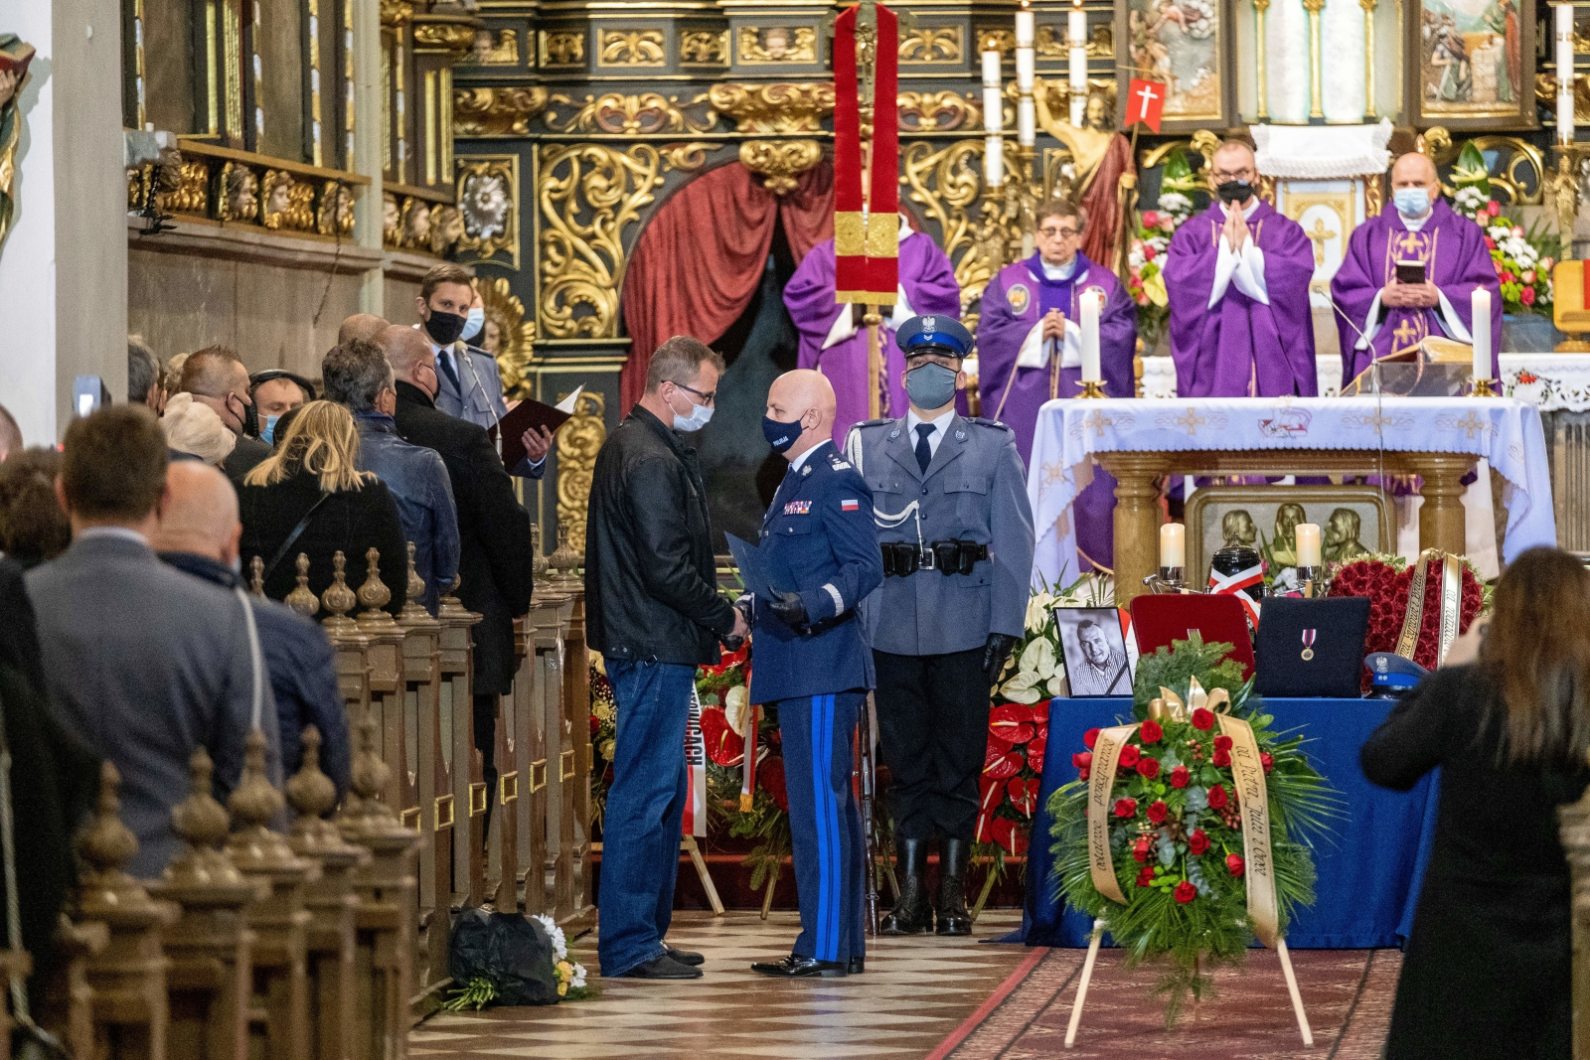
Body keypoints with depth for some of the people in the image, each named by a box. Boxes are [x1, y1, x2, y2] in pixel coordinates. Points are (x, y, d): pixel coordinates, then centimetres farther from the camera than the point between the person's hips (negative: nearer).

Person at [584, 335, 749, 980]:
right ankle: (628, 945, -5)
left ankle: (644, 933, 21)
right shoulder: (652, 461, -17)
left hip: (651, 645, 11)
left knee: (660, 791, 15)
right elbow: (667, 568, -22)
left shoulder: (629, 445, 16)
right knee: (644, 793, -7)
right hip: (656, 646, -11)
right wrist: (724, 618, -10)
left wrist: (712, 618, 15)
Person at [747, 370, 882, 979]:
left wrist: (812, 606, -30)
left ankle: (825, 946, -11)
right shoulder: (793, 484, 20)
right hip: (797, 674, 11)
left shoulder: (837, 482, -10)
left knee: (819, 805, -11)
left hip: (824, 670, -11)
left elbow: (865, 569, -18)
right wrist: (754, 611, 18)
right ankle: (842, 944, 16)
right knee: (825, 807, 12)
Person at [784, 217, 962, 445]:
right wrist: (850, 302, -7)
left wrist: (899, 296, -8)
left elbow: (947, 293, 3)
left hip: (907, 366, 0)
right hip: (847, 372, 0)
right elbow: (796, 294, 3)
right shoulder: (826, 254, 15)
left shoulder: (921, 247, 16)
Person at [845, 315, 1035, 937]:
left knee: (959, 763, 2)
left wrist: (1005, 628, -6)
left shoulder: (995, 449, 7)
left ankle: (954, 892, 9)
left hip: (963, 628, -1)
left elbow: (1014, 545, 3)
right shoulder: (867, 448, 9)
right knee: (905, 761, 5)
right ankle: (911, 892, 11)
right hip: (891, 626, 1)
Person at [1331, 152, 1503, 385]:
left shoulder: (1465, 233, 10)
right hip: (1381, 356, 1)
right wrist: (1381, 298, -13)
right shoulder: (1366, 235, 15)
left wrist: (1439, 298, -15)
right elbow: (1344, 291, 6)